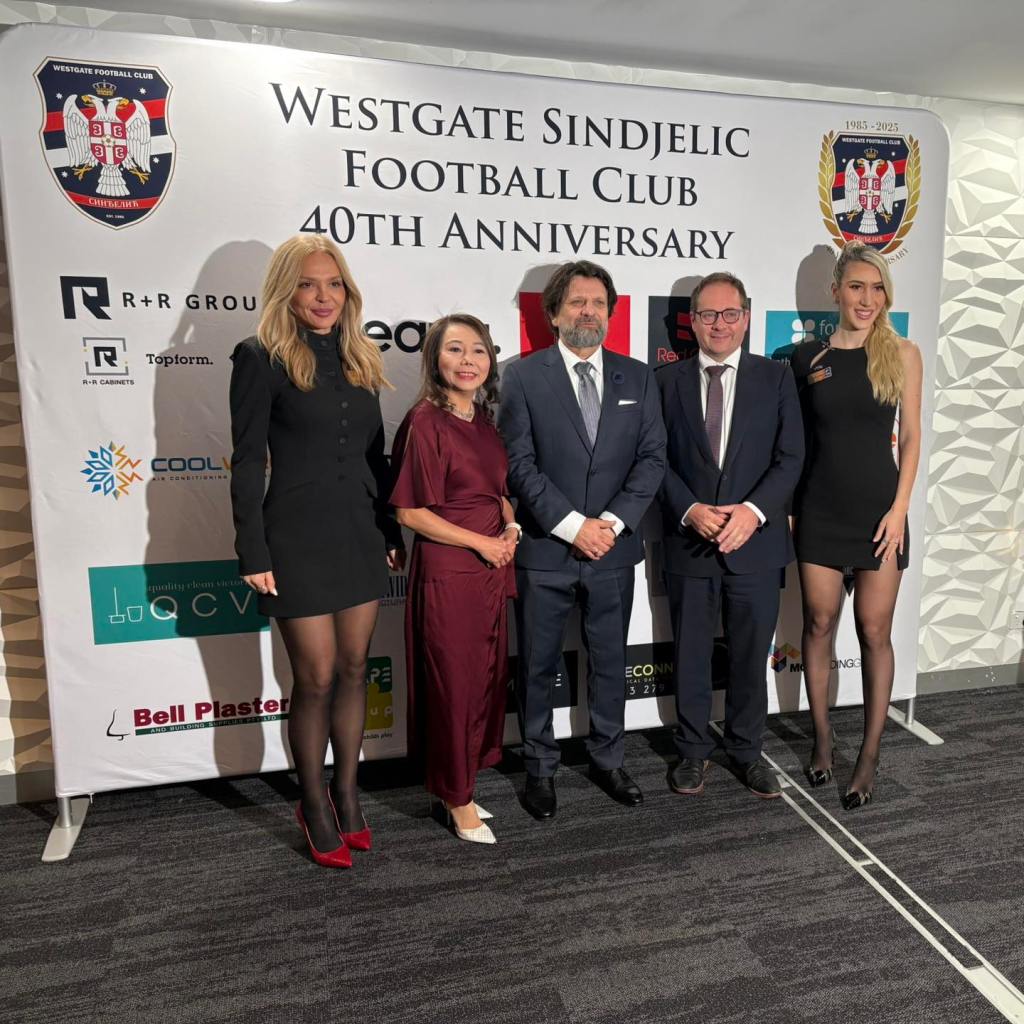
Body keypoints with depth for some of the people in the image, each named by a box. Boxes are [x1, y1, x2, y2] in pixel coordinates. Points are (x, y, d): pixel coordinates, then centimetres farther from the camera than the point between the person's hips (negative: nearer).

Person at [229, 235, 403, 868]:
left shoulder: (361, 359, 11)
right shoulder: (262, 358, -5)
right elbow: (248, 462, -7)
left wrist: (392, 533, 12)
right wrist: (253, 554, -11)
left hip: (361, 535, 5)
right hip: (299, 539, -5)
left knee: (354, 670, 11)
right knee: (317, 678, 2)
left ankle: (347, 794, 28)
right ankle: (314, 806, 23)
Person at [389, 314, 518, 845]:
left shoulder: (485, 422, 9)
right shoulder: (425, 422, -13)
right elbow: (410, 512, -15)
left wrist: (511, 527, 1)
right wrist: (481, 542, -14)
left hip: (492, 570, 8)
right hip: (446, 573, -7)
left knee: (488, 680, 15)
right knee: (452, 686, 6)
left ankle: (461, 784, 34)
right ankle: (458, 798, 26)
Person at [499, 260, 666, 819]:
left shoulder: (636, 377, 7)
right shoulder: (523, 376, -3)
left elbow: (652, 456, 1)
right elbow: (519, 464, -9)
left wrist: (612, 522, -11)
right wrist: (572, 525, -16)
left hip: (613, 549, 3)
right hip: (544, 550, -2)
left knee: (610, 661, 15)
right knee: (538, 666, 9)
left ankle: (607, 759, 34)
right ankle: (539, 768, 27)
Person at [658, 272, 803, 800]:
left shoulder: (776, 377, 3)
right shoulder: (667, 380, 4)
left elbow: (790, 456, -3)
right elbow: (657, 459, 0)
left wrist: (753, 510, -17)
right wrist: (690, 510, -15)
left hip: (756, 542, 0)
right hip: (689, 542, 0)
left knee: (751, 655, 12)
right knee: (690, 655, 11)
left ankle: (746, 749, 31)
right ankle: (693, 750, 29)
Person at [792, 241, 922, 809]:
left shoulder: (903, 354, 2)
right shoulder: (807, 356, 4)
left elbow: (911, 438, 1)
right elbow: (794, 437, 8)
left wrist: (899, 508, -7)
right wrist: (789, 505, 2)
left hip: (878, 506, -1)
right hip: (820, 508, 1)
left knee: (875, 632, 3)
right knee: (819, 625, 7)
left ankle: (870, 756, 16)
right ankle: (823, 737, 24)